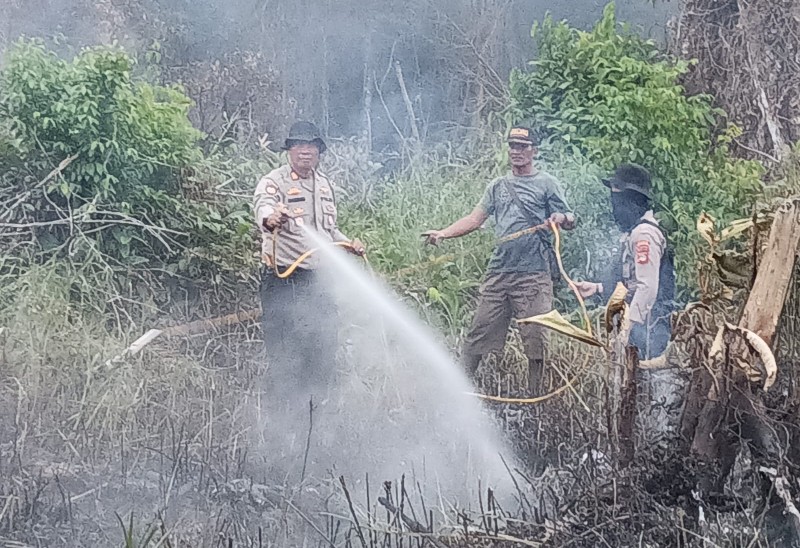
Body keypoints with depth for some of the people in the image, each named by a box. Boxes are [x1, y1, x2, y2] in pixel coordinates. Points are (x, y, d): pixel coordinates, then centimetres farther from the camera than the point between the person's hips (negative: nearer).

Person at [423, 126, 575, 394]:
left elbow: (570, 221, 4)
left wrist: (562, 218, -21)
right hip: (499, 271, 4)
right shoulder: (497, 186, 20)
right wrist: (443, 233, 1)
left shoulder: (546, 184, 7)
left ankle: (534, 395, 3)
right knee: (480, 331, 2)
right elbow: (474, 219, 15)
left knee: (534, 337, -5)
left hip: (534, 273, -4)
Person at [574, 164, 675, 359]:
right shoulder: (632, 232, 17)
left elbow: (647, 287, -21)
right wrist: (598, 288, 18)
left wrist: (627, 326, -22)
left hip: (647, 326, -10)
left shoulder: (644, 234, -15)